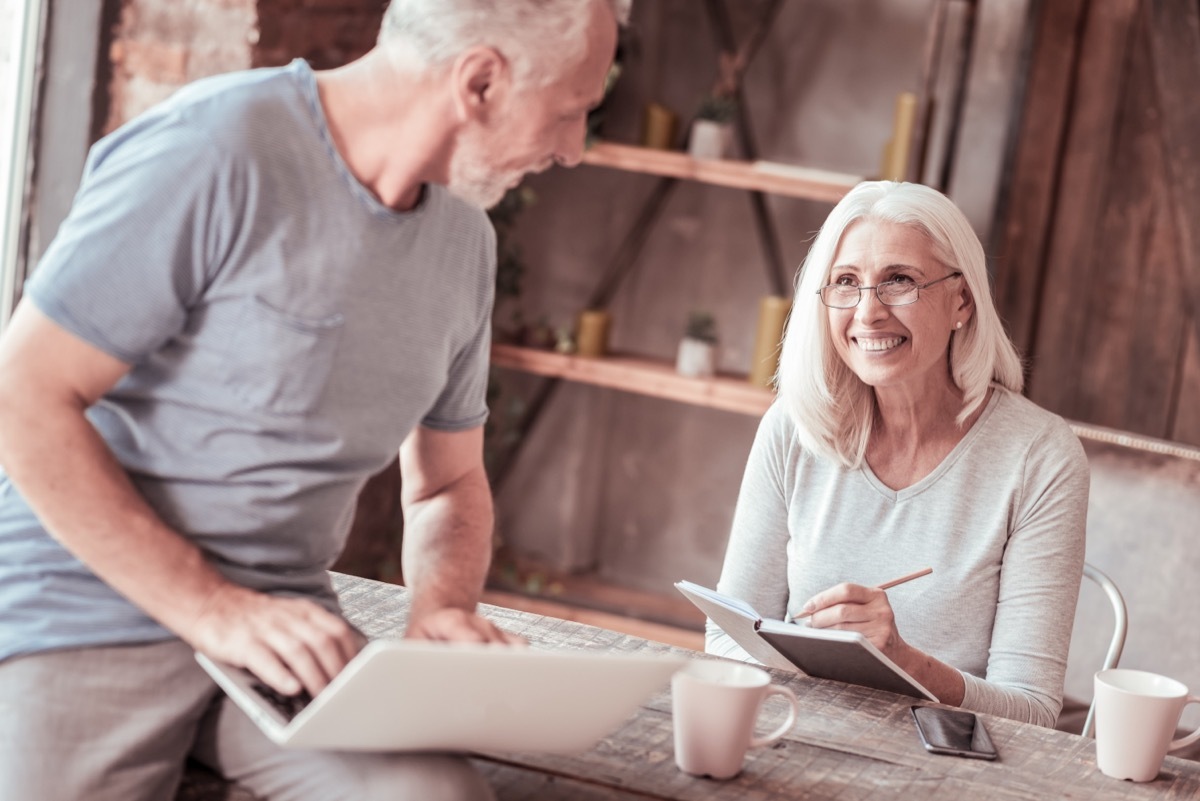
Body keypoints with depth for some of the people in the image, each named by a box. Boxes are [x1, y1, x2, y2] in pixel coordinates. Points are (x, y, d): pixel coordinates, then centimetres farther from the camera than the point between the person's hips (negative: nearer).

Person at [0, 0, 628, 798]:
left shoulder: (463, 242, 9)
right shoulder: (215, 149, -15)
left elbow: (449, 484, 19)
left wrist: (443, 610, -3)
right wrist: (214, 610, -20)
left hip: (286, 631, 5)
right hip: (91, 609, -5)